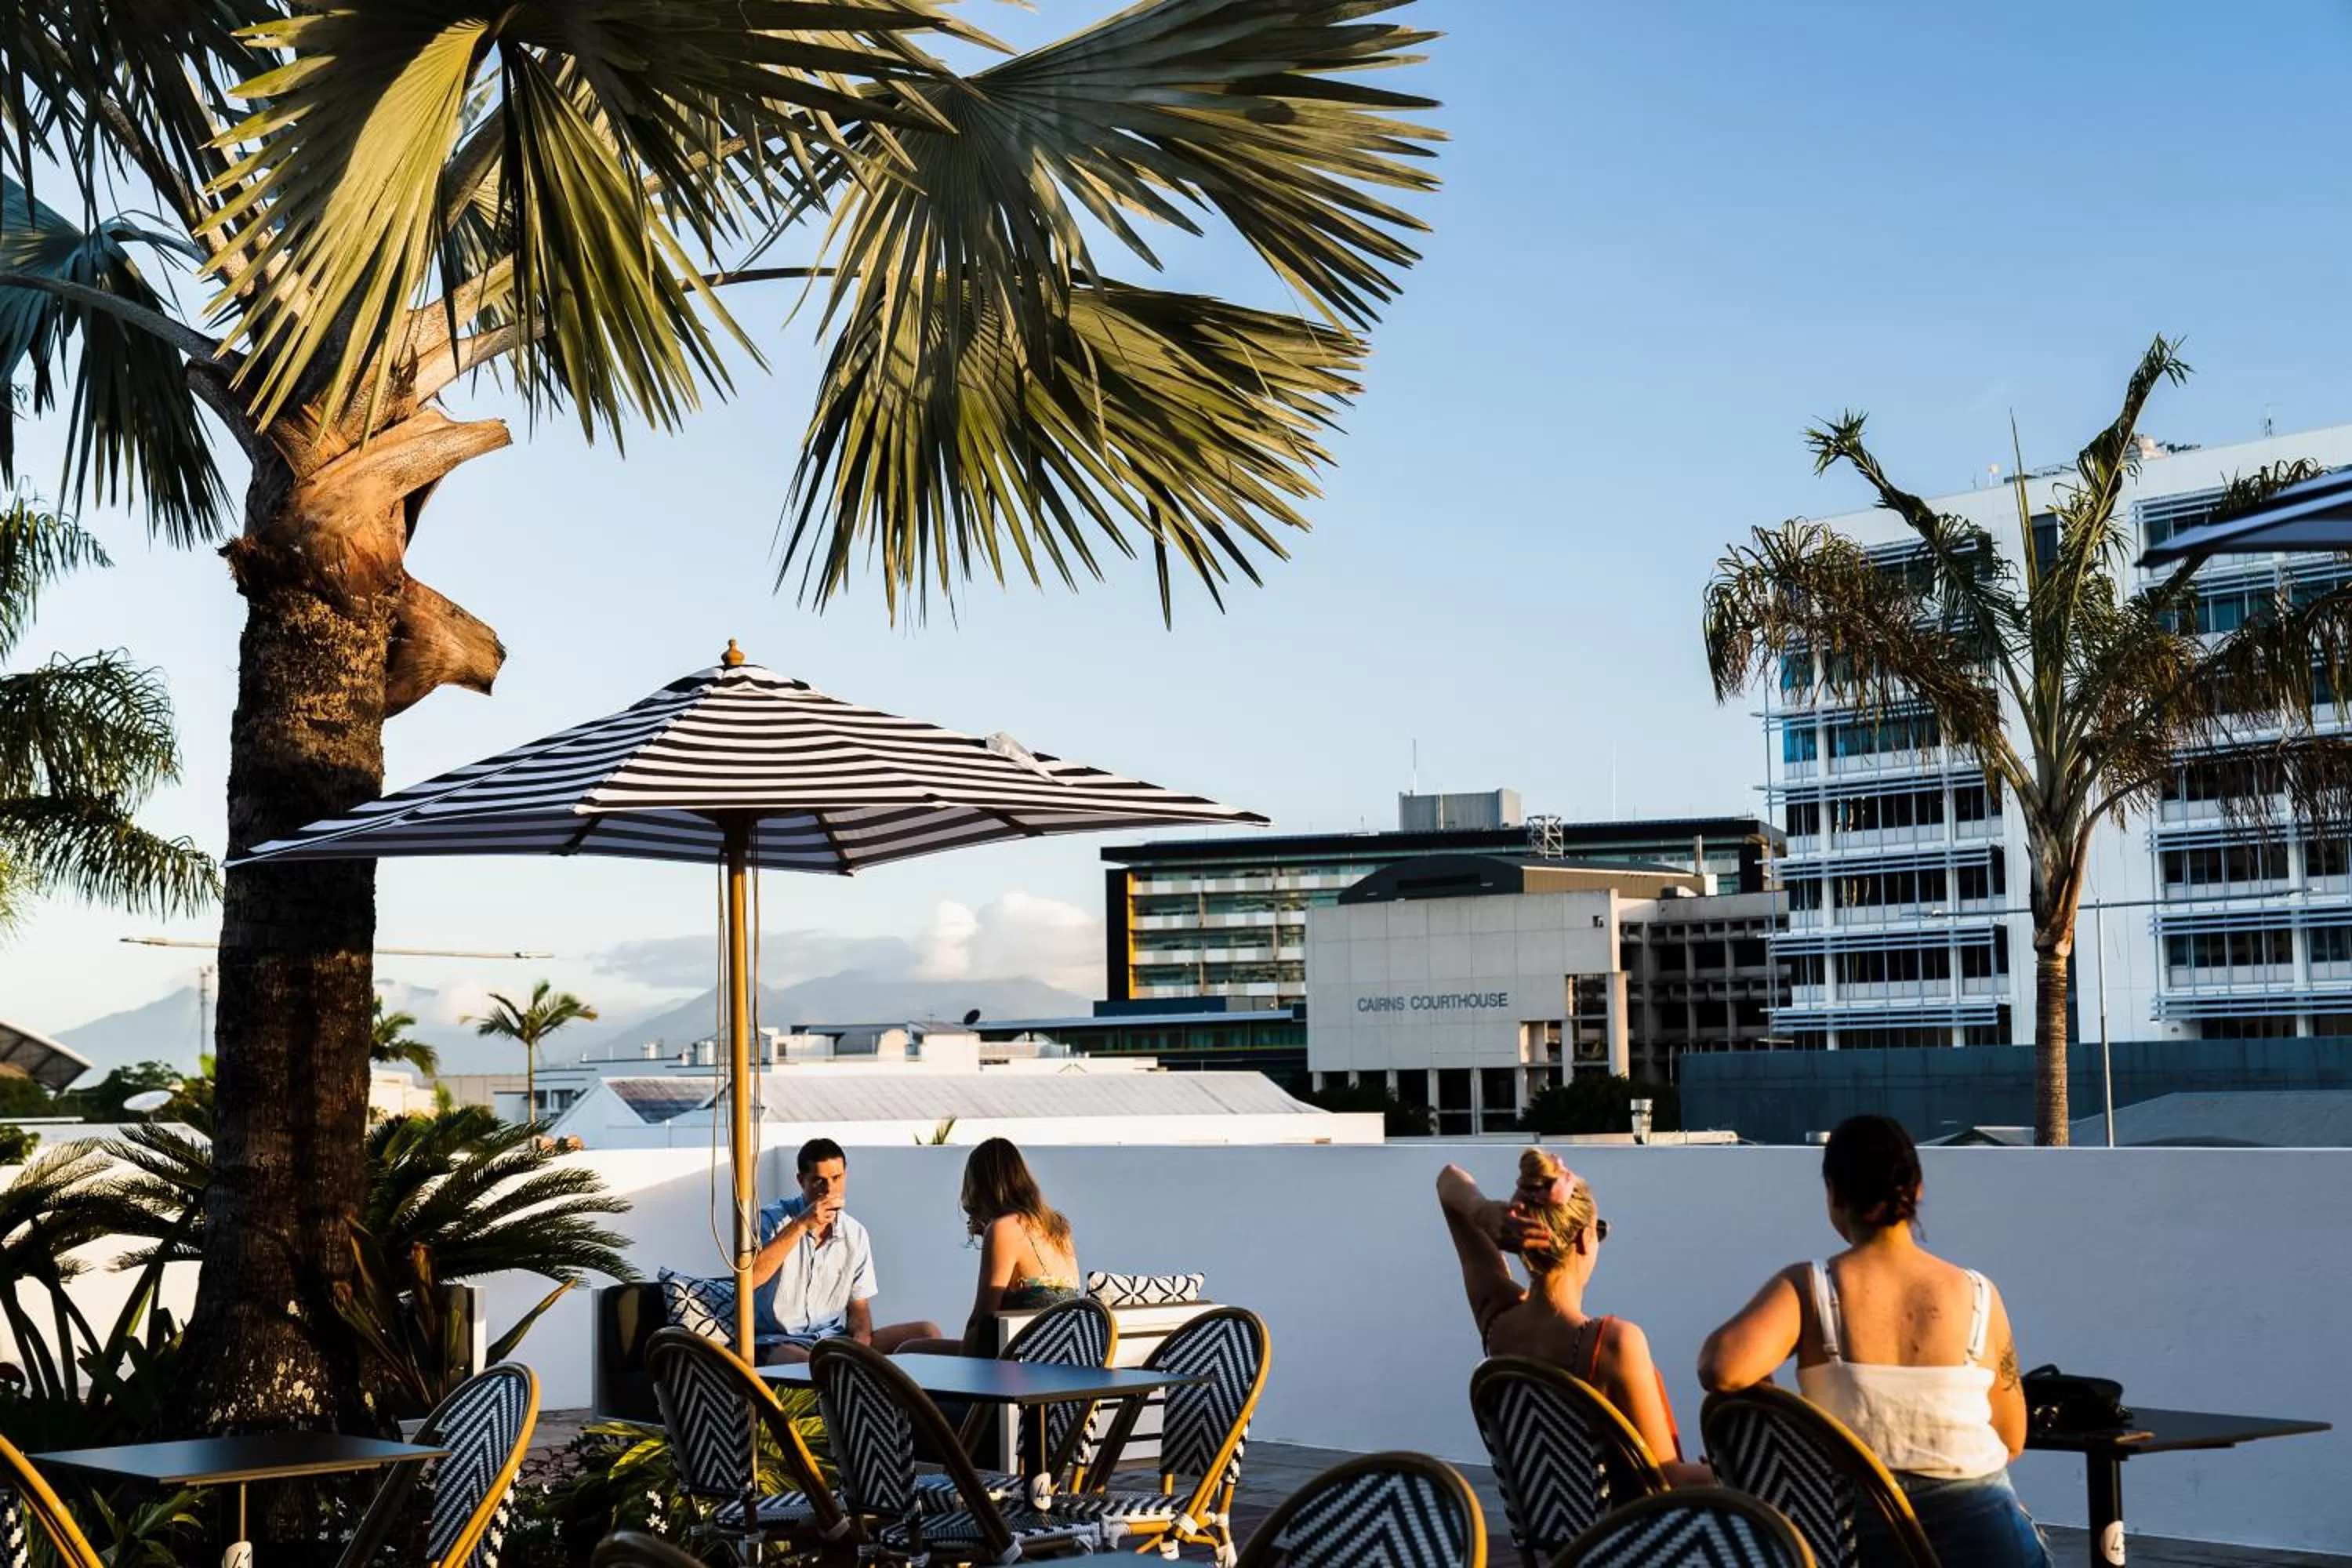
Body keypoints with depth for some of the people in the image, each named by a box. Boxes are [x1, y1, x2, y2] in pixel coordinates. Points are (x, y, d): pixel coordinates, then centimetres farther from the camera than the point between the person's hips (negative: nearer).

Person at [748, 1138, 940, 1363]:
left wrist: (861, 1337, -10)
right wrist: (800, 1225, -22)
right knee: (804, 1362, -43)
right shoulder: (773, 1220, -3)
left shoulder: (855, 1235, 10)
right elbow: (747, 1279, -21)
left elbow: (858, 1305, 15)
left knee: (928, 1333, -13)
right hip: (781, 1342, -6)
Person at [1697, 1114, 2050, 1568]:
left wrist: (1717, 1340, -2)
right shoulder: (1978, 1296, -1)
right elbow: (2012, 1441, 8)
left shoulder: (1806, 1288, -8)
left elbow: (1723, 1370, -25)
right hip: (1979, 1532, 0)